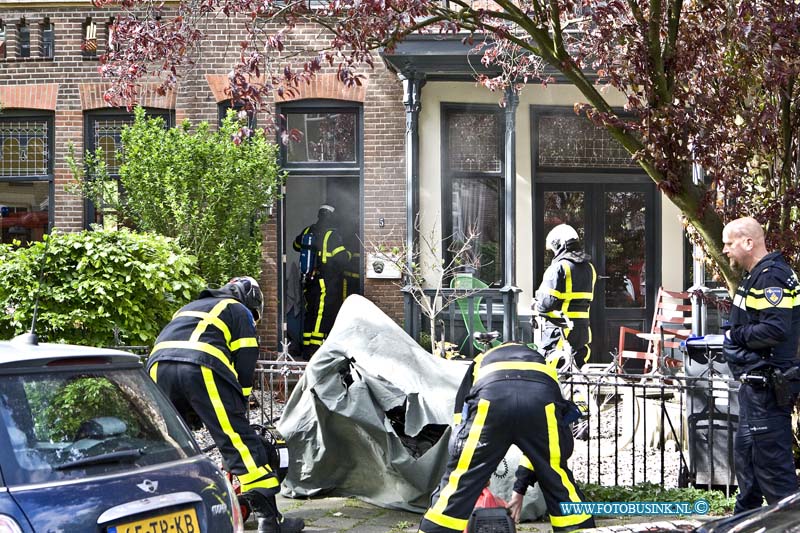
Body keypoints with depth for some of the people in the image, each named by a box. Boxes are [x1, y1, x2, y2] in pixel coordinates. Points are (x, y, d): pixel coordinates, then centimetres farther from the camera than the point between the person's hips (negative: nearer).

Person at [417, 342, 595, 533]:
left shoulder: (480, 364, 42)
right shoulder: (540, 361, 44)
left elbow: (460, 429, 36)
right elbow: (539, 442, 42)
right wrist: (521, 487, 46)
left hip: (491, 394, -1)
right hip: (542, 396, 1)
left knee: (460, 482, 11)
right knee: (559, 483, 21)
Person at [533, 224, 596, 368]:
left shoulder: (559, 267, -12)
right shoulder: (589, 267, 14)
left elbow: (549, 299, -16)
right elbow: (588, 298, 15)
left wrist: (537, 307, 3)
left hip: (560, 326, -8)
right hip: (583, 327, 8)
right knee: (578, 365, 13)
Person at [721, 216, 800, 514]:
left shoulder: (772, 276, -18)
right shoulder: (755, 276, 16)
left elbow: (775, 330, -28)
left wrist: (737, 334, -14)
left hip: (766, 386, -11)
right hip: (754, 385, 11)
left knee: (772, 462, -8)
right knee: (745, 456, 20)